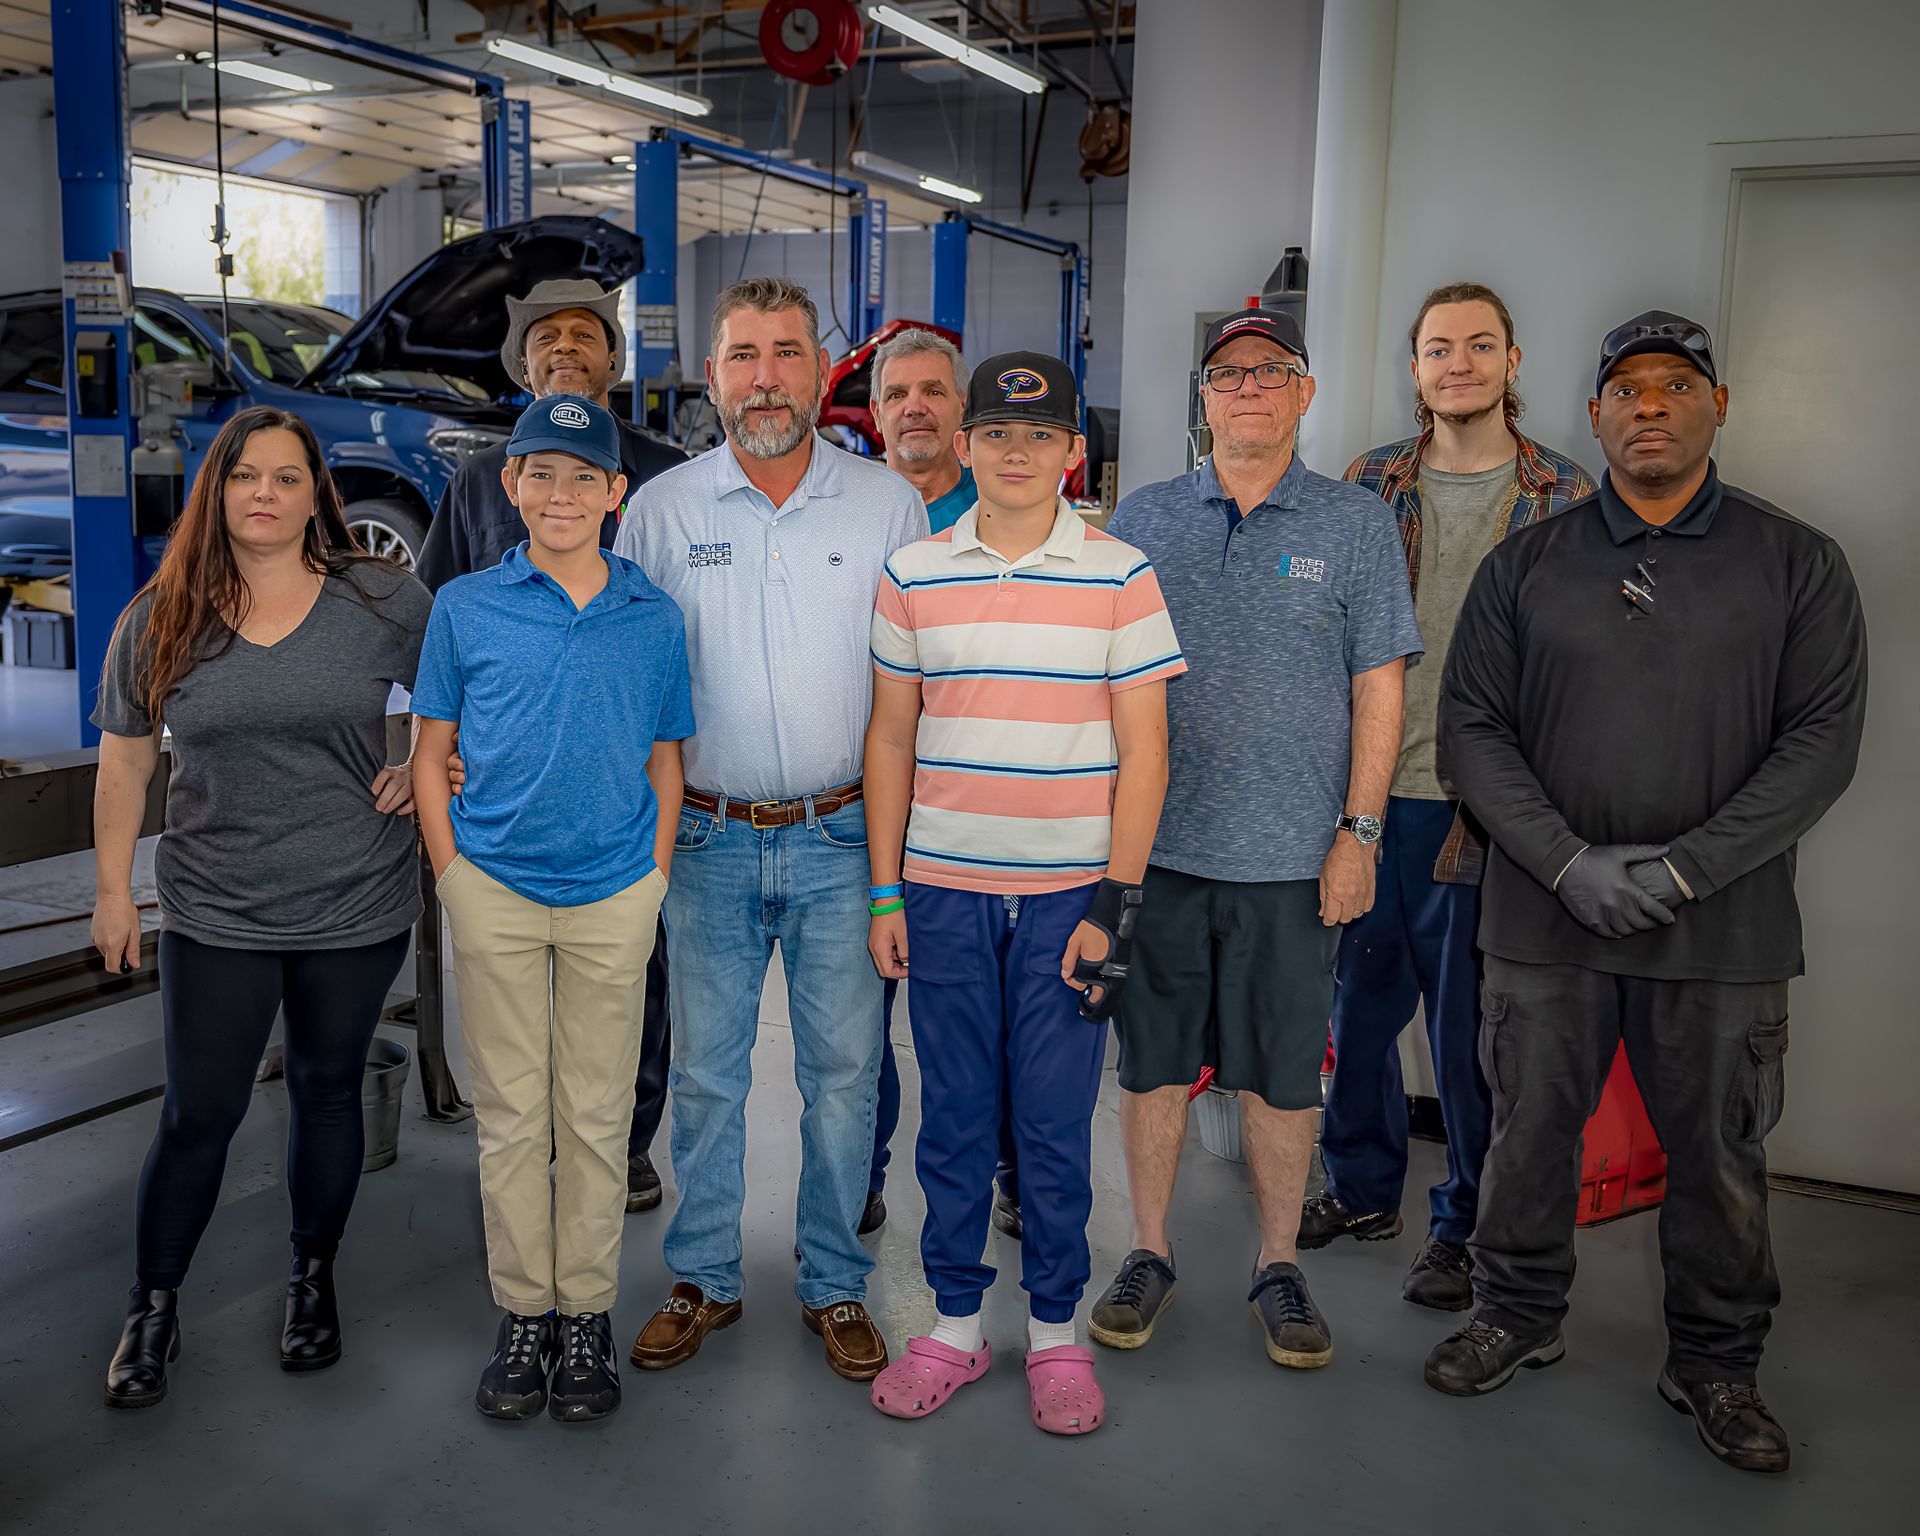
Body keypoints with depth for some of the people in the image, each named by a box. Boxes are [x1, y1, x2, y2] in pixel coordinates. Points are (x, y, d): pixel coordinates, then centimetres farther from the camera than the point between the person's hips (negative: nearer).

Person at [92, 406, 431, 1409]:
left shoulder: (383, 601, -5)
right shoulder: (161, 620, -1)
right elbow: (124, 761, 7)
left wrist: (421, 773, -5)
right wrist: (113, 889, 7)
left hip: (356, 910, 0)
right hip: (215, 914, 0)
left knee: (326, 1092, 14)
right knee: (198, 1114, 4)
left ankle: (313, 1282, 34)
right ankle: (152, 1312, 23)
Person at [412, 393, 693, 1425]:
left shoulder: (654, 618, 3)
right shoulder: (465, 607, 1)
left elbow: (664, 762, 9)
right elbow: (432, 754, 6)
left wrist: (654, 881, 1)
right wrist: (452, 873, -1)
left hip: (614, 895, 0)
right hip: (494, 890, 0)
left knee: (596, 1115, 8)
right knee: (510, 1112, 8)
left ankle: (586, 1316, 21)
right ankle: (522, 1314, 22)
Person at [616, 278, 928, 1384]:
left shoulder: (890, 505, 1)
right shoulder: (661, 510, 2)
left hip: (843, 840, 0)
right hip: (710, 838, 1)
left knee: (844, 1072, 7)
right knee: (707, 1072, 10)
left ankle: (834, 1285, 24)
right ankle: (704, 1280, 27)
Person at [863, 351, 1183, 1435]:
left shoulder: (1120, 576, 0)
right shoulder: (914, 576, 6)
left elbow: (1143, 750, -1)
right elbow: (891, 740, 10)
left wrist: (1116, 905, -7)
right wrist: (885, 894, 6)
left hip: (1069, 892, -2)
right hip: (943, 889, 2)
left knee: (1056, 1123, 5)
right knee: (954, 1118, 9)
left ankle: (1057, 1328, 22)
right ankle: (957, 1322, 24)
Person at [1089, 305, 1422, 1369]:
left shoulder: (1355, 522, 4)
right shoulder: (1143, 519, 7)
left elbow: (1378, 688, 2)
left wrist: (1359, 831, -5)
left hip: (1292, 854, -1)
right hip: (1156, 843, 2)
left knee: (1281, 1071, 7)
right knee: (1152, 1059, 9)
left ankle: (1278, 1267, 24)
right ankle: (1149, 1254, 24)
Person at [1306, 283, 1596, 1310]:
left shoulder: (1564, 496, 1)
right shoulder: (1369, 486, 7)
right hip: (1369, 795, 3)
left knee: (1470, 1025, 5)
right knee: (1361, 1000, 14)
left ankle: (1467, 1225, 23)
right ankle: (1362, 1187, 33)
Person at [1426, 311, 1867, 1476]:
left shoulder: (1797, 565, 2)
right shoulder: (1526, 565, 5)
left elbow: (1823, 740, -5)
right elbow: (1472, 727, 0)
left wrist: (1686, 867, -15)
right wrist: (1569, 863, -13)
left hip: (1723, 930, 0)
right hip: (1548, 918, 1)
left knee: (1719, 1152, 10)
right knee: (1533, 1128, 12)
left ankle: (1716, 1360, 30)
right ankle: (1521, 1315, 34)